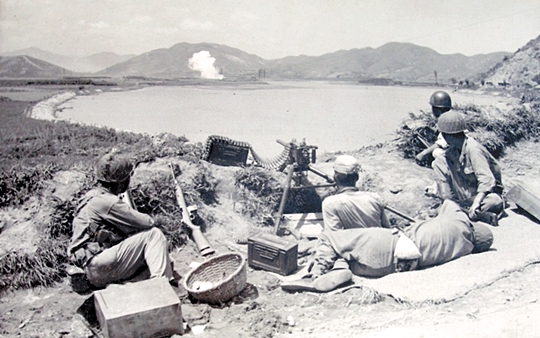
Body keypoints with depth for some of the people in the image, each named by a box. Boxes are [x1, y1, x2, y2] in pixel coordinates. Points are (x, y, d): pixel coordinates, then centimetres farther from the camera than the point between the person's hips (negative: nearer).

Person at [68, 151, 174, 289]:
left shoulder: (92, 196, 15)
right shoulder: (107, 202, -16)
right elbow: (147, 222, -13)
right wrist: (148, 220, 10)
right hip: (99, 270, -10)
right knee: (153, 234, -11)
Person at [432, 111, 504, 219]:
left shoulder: (473, 149, -27)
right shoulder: (453, 148, -4)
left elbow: (487, 180, -34)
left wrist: (476, 203, -43)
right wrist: (438, 187, -7)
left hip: (485, 191, -6)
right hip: (466, 191, 6)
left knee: (495, 202, -43)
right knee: (438, 162, -9)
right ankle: (449, 205, -8)